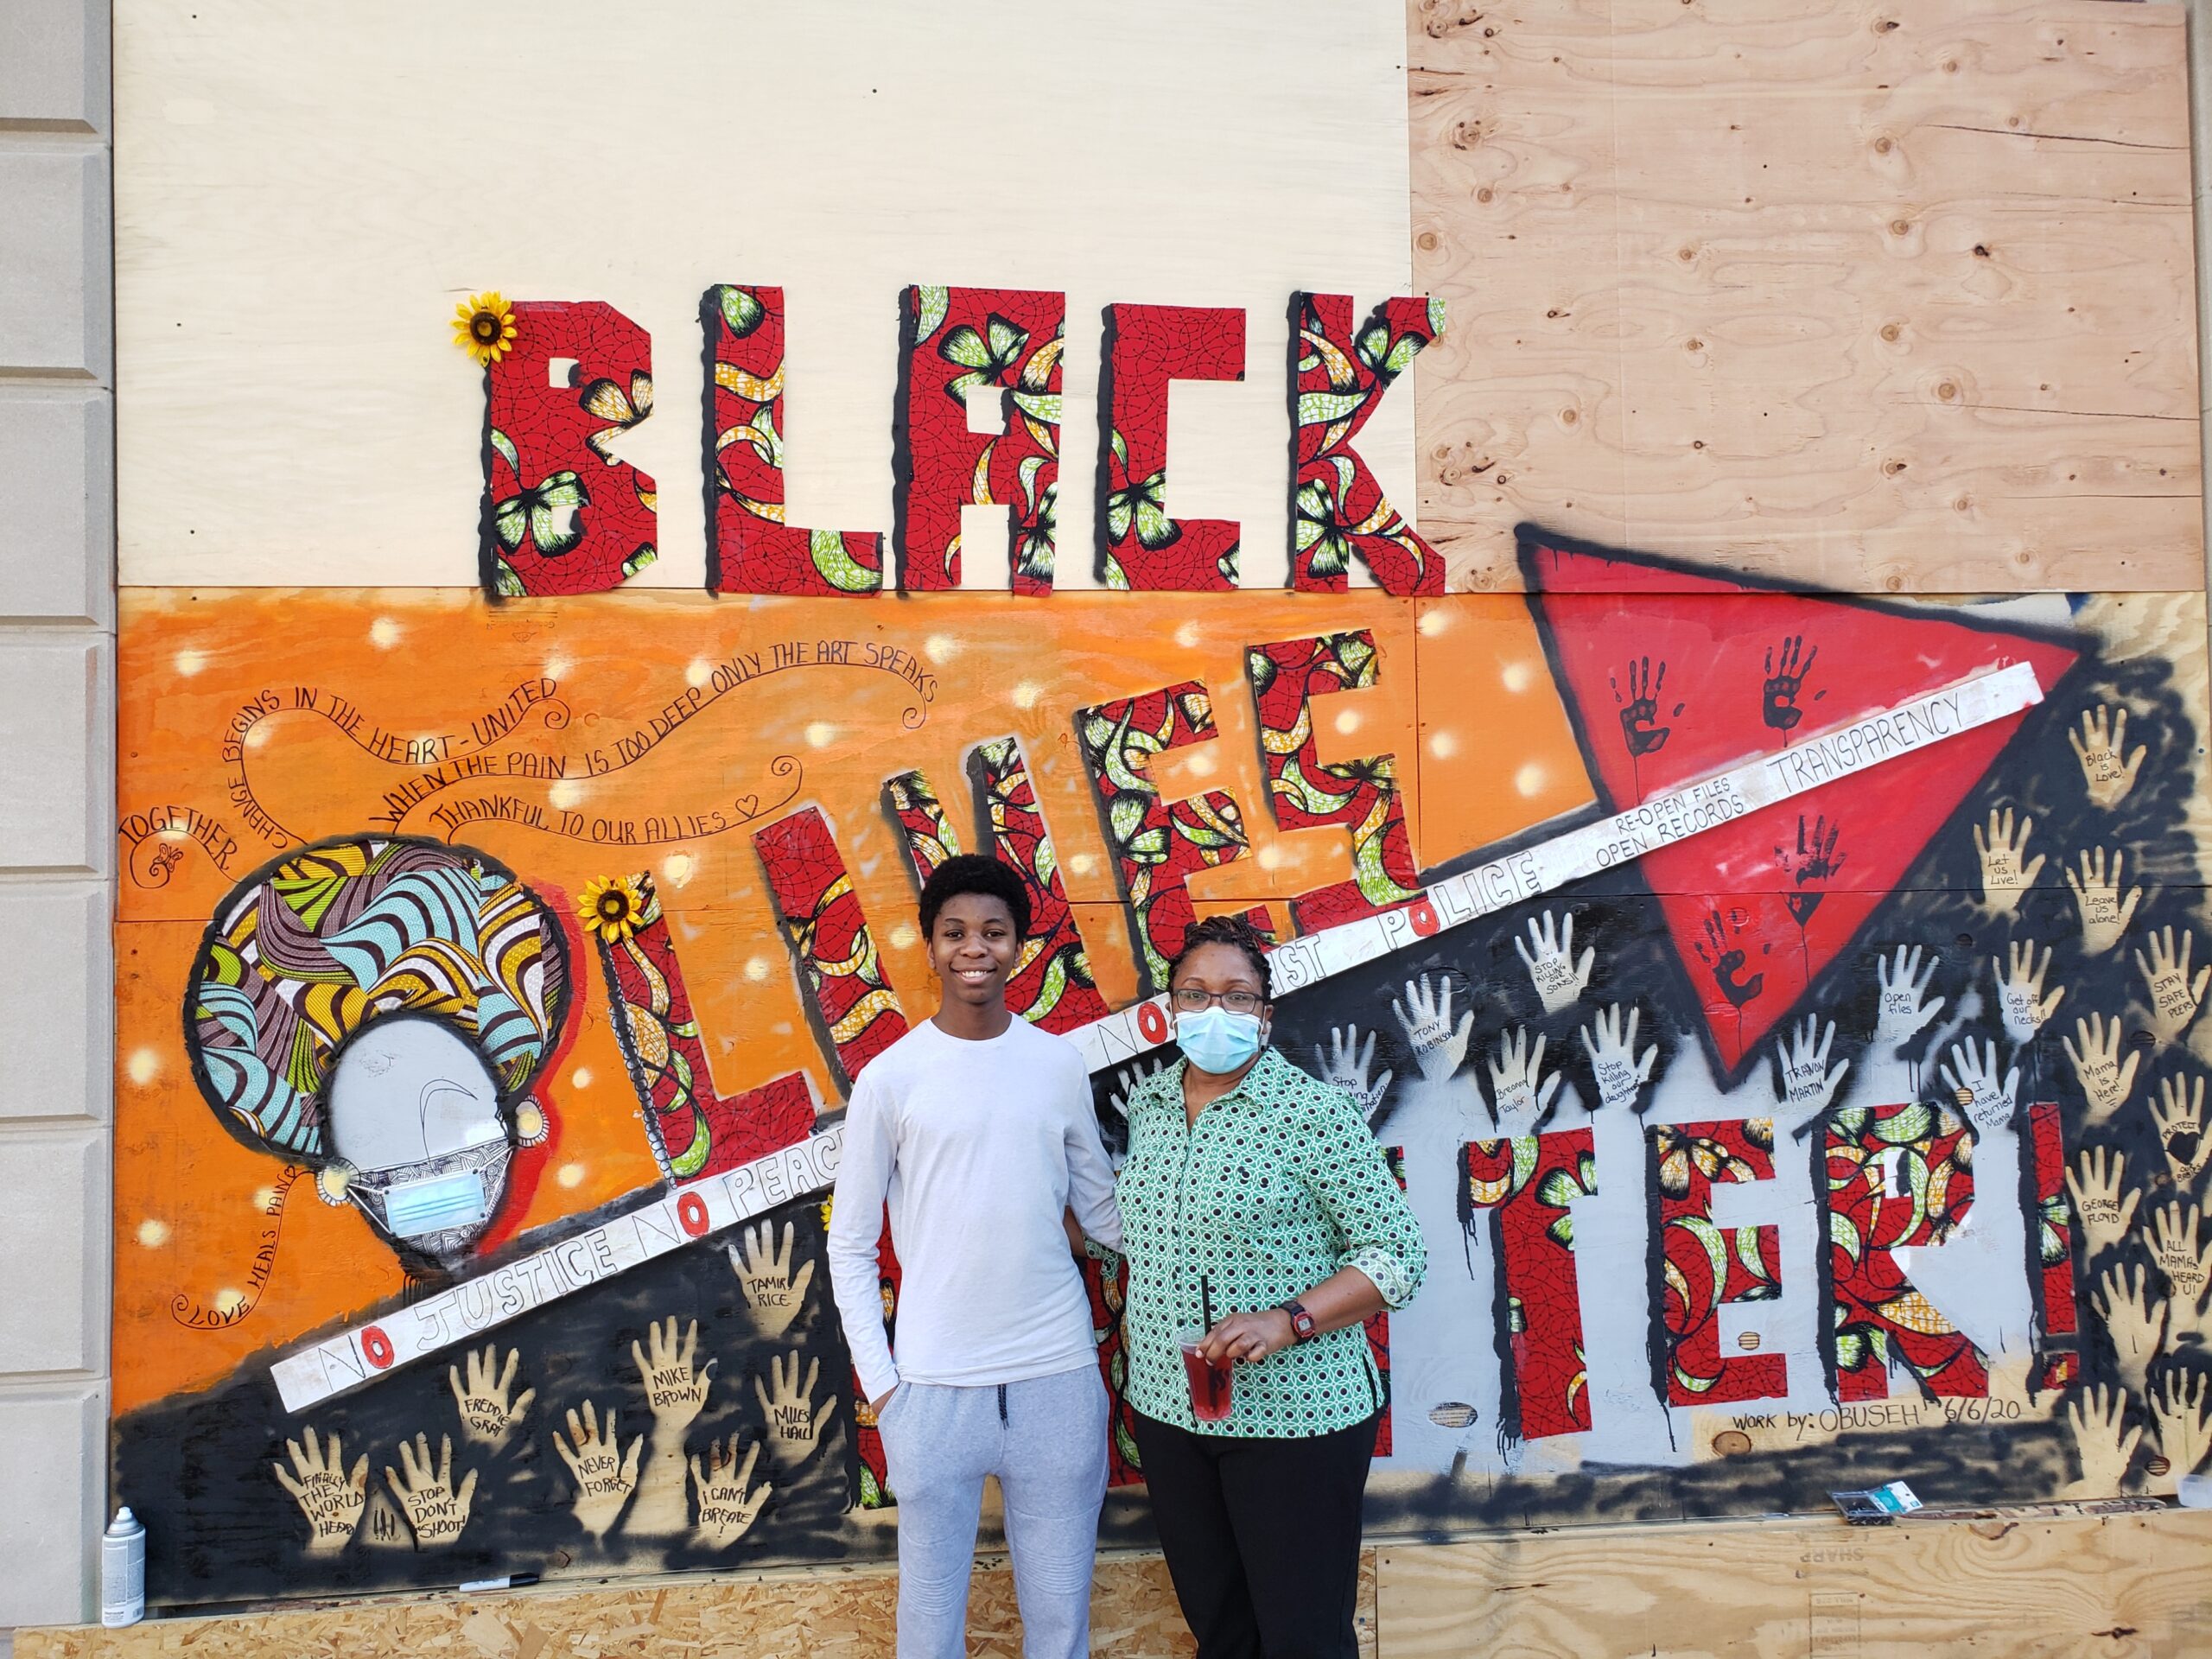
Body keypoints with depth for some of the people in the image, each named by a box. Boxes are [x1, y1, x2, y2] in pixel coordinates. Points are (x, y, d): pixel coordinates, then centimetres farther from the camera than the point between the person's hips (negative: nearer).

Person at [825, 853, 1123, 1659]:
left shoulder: (1060, 1063, 3)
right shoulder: (891, 1078, -3)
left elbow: (1100, 1206, 12)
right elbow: (849, 1244, 1)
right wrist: (879, 1381, -4)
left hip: (1059, 1377, 2)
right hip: (934, 1386, -2)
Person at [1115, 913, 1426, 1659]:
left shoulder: (1312, 1112, -14)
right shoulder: (1148, 1103, 6)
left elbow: (1400, 1253, -14)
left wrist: (1288, 1320, -24)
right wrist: (1135, 1311, 13)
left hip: (1293, 1414, -6)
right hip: (1165, 1408, 6)